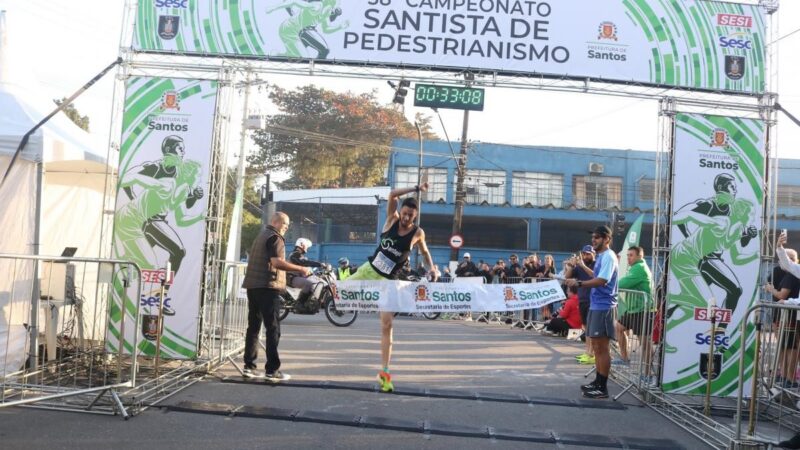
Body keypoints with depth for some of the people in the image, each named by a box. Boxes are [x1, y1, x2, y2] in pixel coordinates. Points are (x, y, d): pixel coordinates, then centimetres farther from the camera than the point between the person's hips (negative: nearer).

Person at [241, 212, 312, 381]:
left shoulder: (261, 236, 21)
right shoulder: (274, 237, -8)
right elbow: (277, 261, -22)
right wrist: (301, 269, -19)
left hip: (253, 286, 9)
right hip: (268, 287, -9)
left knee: (253, 326, 10)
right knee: (273, 329, -7)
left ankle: (249, 367, 9)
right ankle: (272, 370, -8)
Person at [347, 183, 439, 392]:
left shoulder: (418, 233, -7)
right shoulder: (392, 219, -6)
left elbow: (425, 252, 12)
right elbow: (393, 194, -20)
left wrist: (432, 268, -5)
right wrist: (417, 188, -24)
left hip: (388, 280, -2)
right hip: (369, 269, 2)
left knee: (387, 324, -7)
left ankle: (384, 372, -3)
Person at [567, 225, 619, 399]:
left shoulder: (608, 256, -14)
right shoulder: (601, 257, 17)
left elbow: (602, 280, -25)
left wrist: (579, 283, -25)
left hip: (603, 307, -10)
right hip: (596, 305, 10)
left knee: (601, 347, -7)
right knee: (596, 346, 15)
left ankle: (602, 388, -3)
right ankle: (598, 382, 24)